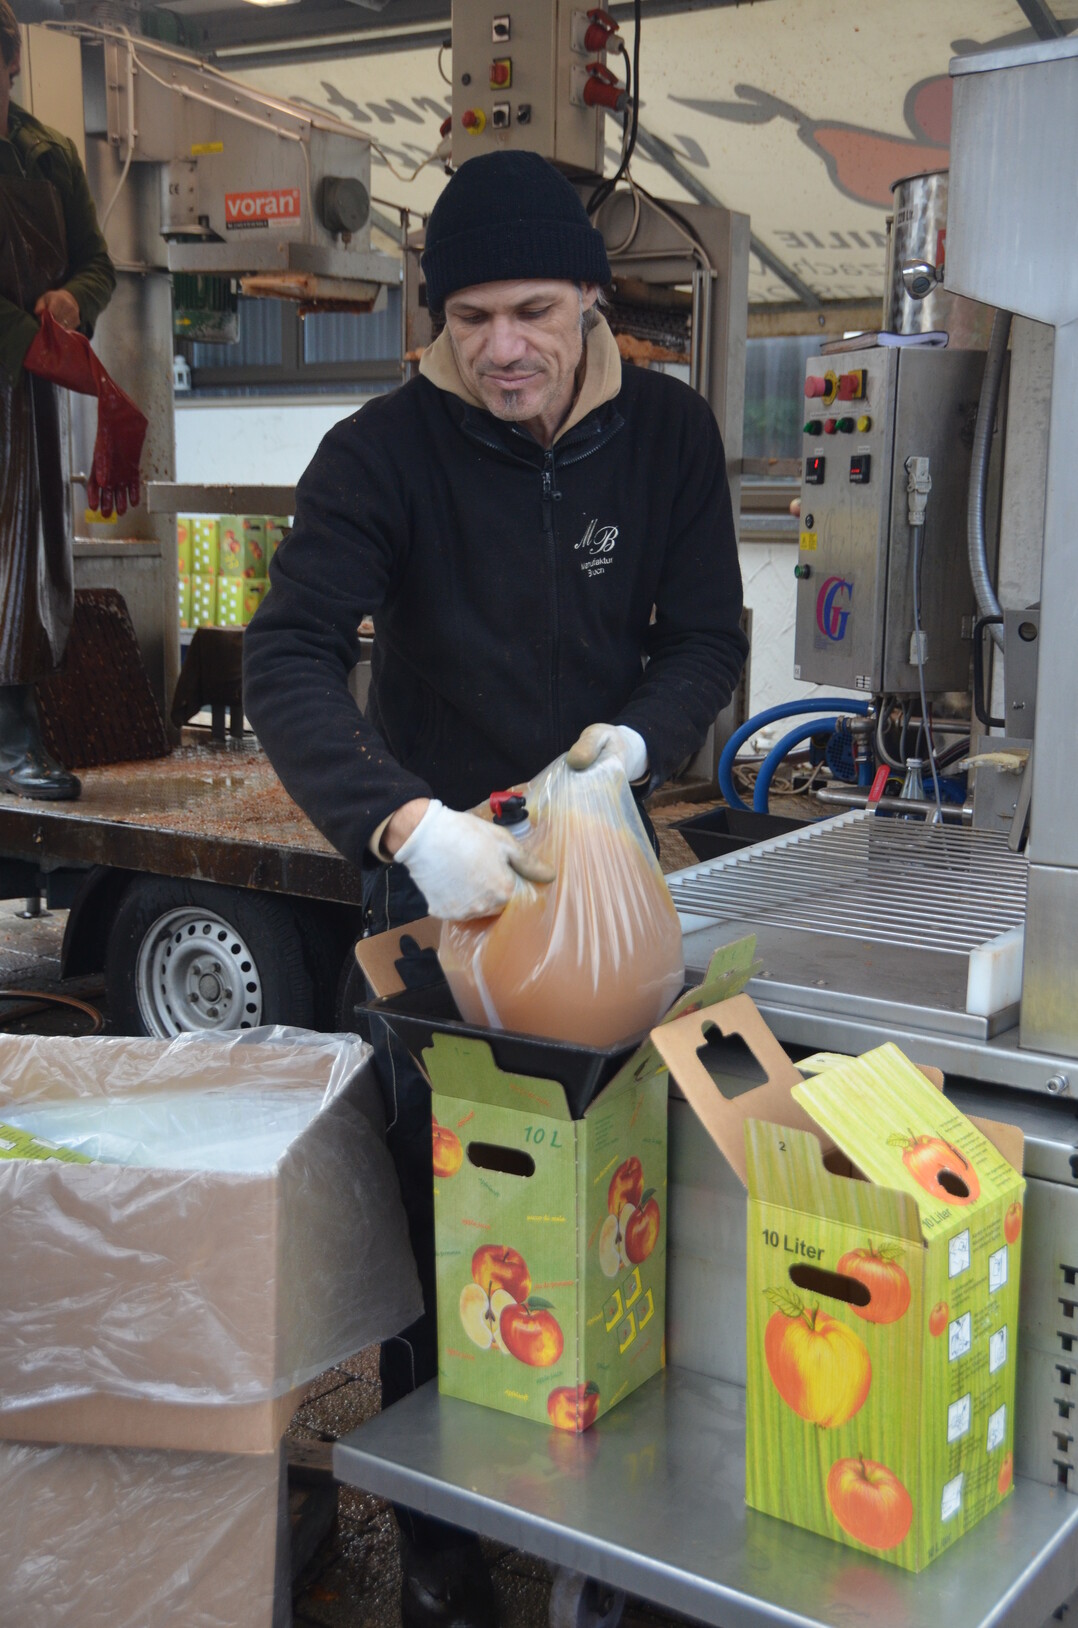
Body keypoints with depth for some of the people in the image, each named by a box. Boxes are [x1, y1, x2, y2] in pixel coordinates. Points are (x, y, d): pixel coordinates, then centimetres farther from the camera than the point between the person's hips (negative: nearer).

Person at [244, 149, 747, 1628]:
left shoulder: (668, 432, -5)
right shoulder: (384, 450, -16)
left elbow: (706, 637, -2)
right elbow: (290, 661, -26)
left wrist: (634, 740, -24)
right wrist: (403, 822, -42)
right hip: (431, 869, -3)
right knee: (433, 1213, 5)